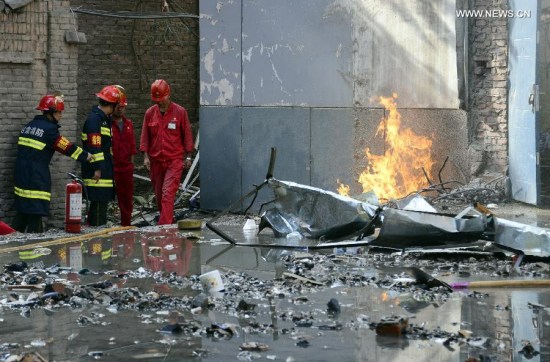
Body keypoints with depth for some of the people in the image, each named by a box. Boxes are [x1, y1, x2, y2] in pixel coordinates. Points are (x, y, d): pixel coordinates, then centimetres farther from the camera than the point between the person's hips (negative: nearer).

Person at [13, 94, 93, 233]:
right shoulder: (49, 128, -10)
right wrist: (85, 156, 2)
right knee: (36, 212, -4)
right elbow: (67, 147, -7)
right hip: (37, 176, -8)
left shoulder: (30, 125, 14)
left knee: (22, 210, 14)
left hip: (21, 172, 8)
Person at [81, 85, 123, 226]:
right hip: (97, 172, -10)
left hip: (104, 169, 10)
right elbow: (94, 146, -20)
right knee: (99, 203, -9)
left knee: (102, 202, 12)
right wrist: (97, 168, -22)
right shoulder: (94, 119, -14)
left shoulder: (105, 119, 19)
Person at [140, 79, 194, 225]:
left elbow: (187, 135, 2)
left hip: (174, 160, -4)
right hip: (156, 160, 4)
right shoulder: (150, 113, 4)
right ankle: (169, 222, 27)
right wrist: (145, 156, 0)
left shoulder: (180, 112, -4)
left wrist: (187, 156, 2)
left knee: (168, 195, -14)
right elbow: (145, 136, 7)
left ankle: (164, 226, -17)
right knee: (158, 195, 10)